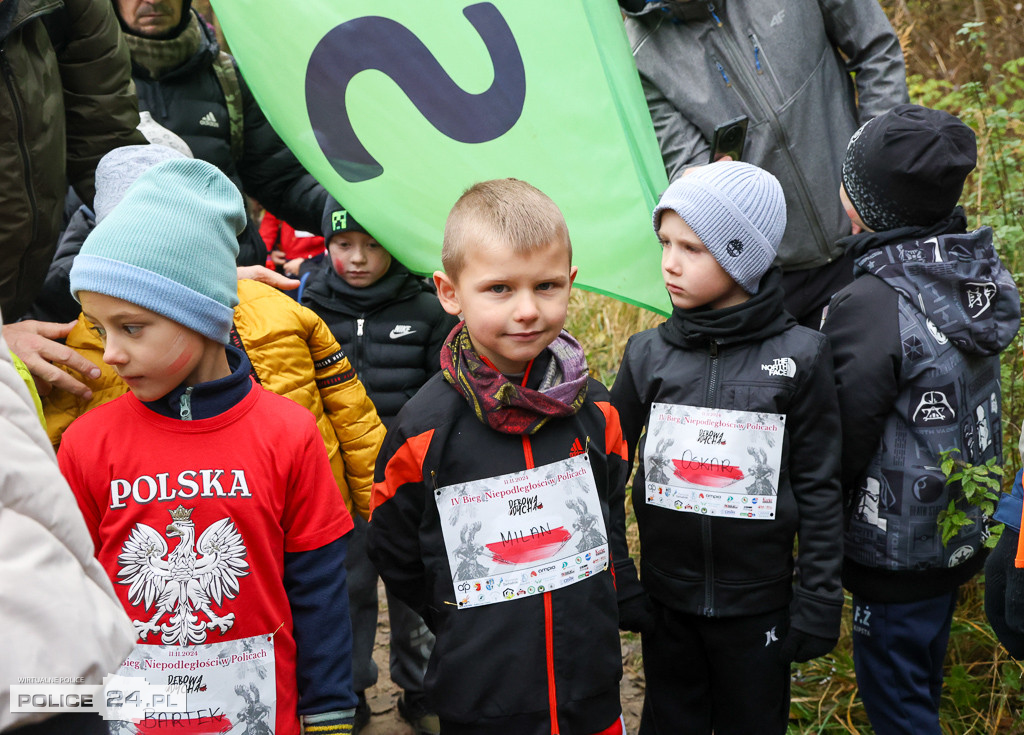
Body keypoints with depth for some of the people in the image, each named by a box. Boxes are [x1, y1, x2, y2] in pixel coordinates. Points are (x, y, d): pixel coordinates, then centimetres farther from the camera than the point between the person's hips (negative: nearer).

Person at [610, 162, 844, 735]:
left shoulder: (800, 357, -11)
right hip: (666, 596, 2)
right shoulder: (648, 354, -5)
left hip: (759, 602, -2)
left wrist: (819, 601, -5)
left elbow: (819, 488, -5)